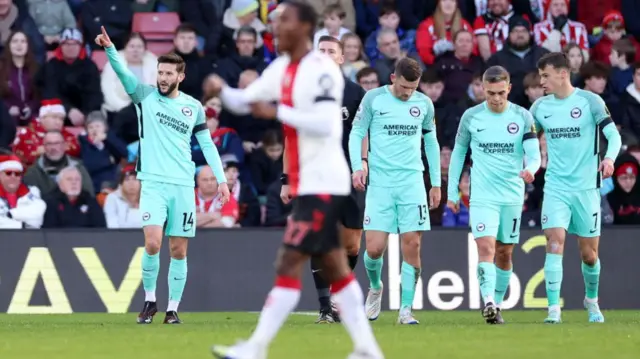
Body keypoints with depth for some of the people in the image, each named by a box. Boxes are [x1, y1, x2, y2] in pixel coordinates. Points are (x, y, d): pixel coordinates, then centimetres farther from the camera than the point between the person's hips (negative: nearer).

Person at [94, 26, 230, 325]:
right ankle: (149, 300, 1)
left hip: (183, 186, 2)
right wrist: (109, 48, -33)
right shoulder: (145, 96, 2)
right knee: (152, 243, -17)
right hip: (153, 183, -2)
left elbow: (207, 144, 13)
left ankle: (173, 308, 12)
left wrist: (221, 179, 6)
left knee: (178, 250, 3)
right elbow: (123, 72, -15)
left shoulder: (193, 107, 7)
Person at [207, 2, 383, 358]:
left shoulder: (322, 69, -15)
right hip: (306, 182, 10)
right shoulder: (281, 68, 12)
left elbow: (324, 124, -24)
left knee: (289, 264, -10)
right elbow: (243, 102, 14)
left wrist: (277, 112, -24)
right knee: (335, 267, 11)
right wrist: (222, 88, -7)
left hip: (323, 182, -10)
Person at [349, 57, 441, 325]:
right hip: (380, 182, -2)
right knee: (374, 248, -8)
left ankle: (405, 310, 2)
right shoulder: (373, 99, -1)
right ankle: (375, 288, 24)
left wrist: (436, 184, 16)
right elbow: (356, 134, 3)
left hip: (412, 182, 2)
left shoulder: (424, 104, 7)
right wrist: (357, 166, -12)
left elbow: (431, 142, 17)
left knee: (412, 245, -6)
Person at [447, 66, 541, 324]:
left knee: (505, 252, 9)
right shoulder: (471, 117, 0)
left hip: (512, 196, 2)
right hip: (482, 195, -2)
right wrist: (452, 192, 9)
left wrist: (530, 169, -29)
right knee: (486, 247, -18)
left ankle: (497, 304, 22)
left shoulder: (522, 117, 0)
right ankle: (488, 301, -30)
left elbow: (534, 153, -6)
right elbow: (458, 153, 10)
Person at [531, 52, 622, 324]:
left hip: (586, 187, -2)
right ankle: (553, 309, -18)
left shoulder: (590, 101, -5)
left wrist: (609, 158, -29)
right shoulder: (540, 107, 5)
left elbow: (614, 135, -9)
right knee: (555, 242, -17)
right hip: (555, 187, 2)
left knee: (589, 253, 6)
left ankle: (591, 300, 33)